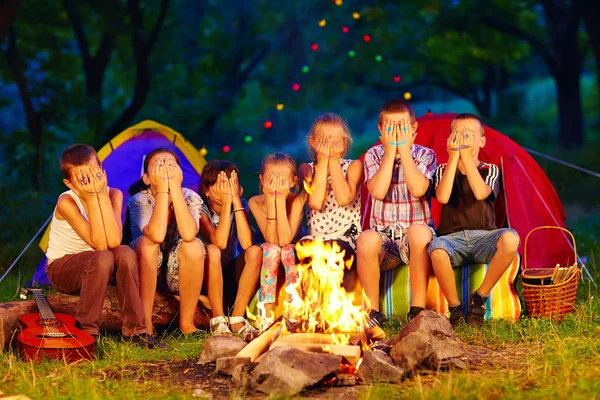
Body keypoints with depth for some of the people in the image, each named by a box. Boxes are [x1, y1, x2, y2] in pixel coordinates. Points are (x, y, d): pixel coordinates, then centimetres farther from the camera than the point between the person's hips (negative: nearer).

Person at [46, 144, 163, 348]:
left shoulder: (113, 194, -13)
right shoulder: (66, 202, -24)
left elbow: (114, 241, -28)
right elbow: (99, 244, -32)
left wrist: (102, 194, -30)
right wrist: (92, 197, -35)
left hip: (92, 267, 4)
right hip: (61, 268, -4)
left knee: (125, 253, -29)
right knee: (103, 258, -35)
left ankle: (135, 329, -20)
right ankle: (85, 330, -21)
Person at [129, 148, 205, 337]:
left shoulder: (190, 198, -12)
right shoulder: (140, 200, -17)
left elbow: (188, 234, -33)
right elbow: (156, 235, -37)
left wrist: (175, 187, -32)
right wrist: (162, 189, -34)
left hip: (176, 274, 2)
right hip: (145, 271, -1)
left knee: (194, 245, -29)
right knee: (147, 242, -32)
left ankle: (187, 322, -17)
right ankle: (145, 324, -27)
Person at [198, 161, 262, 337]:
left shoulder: (241, 206, -5)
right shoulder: (200, 208, -14)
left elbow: (246, 244, -24)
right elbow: (220, 242, -31)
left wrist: (236, 200, -24)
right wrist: (226, 202, -29)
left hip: (231, 276, 3)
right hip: (206, 277, -3)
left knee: (255, 251, -24)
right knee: (212, 251, -33)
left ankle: (237, 319, -20)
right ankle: (218, 321, -27)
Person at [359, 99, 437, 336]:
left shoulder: (424, 155, 3)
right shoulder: (374, 155, 6)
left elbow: (418, 189, -18)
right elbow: (378, 191, -14)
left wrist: (404, 149, -13)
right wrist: (390, 150, -11)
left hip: (416, 235, -1)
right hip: (384, 238, 1)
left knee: (418, 231, -37)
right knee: (367, 238, -35)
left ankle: (417, 310, -25)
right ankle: (371, 312, -19)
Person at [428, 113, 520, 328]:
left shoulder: (490, 170, 8)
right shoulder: (443, 170, 9)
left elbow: (481, 193, -16)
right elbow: (443, 197, -14)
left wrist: (466, 156, -14)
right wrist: (454, 156, -11)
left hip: (483, 237, 1)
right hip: (452, 239, -1)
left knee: (510, 238, -35)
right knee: (437, 249, -39)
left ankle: (479, 297, -16)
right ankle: (455, 308, -17)